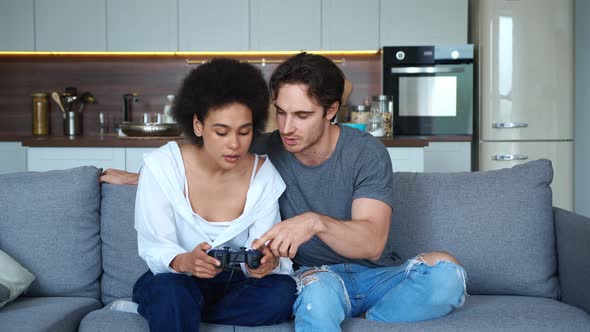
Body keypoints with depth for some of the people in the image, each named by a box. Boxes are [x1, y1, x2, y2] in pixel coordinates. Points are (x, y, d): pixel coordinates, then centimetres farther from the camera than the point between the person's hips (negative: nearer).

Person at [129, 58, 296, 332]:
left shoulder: (264, 175, -8)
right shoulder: (161, 166, -13)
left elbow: (264, 246, -10)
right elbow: (153, 247, -15)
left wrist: (268, 262, -36)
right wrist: (184, 262, -38)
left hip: (233, 284, 5)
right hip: (173, 281, -4)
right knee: (171, 291, -39)